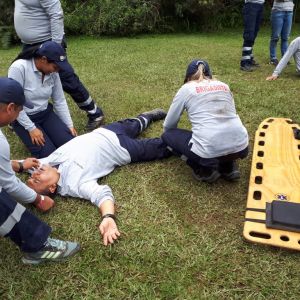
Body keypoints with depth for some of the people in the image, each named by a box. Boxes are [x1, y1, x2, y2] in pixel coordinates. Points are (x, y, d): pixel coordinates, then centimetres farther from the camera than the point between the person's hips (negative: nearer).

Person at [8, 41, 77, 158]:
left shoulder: (52, 73, -6)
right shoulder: (19, 68, -24)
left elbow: (60, 101, 2)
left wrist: (70, 125, 0)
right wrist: (31, 128, -21)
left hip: (46, 114, 5)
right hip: (24, 119, -5)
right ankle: (30, 137, 12)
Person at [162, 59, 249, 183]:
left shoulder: (186, 88, 9)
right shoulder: (224, 85, 20)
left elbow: (168, 126, 16)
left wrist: (168, 134, 39)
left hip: (209, 151, -5)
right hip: (240, 147, 5)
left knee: (167, 135, 20)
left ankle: (205, 170, 8)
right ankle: (229, 167, 17)